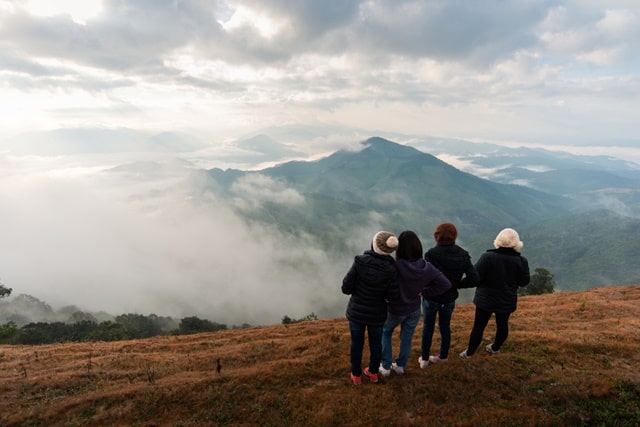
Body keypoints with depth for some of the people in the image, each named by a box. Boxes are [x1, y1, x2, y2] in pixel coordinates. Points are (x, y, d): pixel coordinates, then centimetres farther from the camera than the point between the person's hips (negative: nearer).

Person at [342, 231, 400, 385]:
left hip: (356, 311, 0)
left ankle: (356, 375, 42)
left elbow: (346, 288, -17)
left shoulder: (360, 261, -23)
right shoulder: (391, 269, -22)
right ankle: (373, 373, 46)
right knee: (376, 342, 26)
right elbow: (391, 296, -13)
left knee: (356, 342, 23)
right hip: (377, 314, 0)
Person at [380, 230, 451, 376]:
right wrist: (424, 291, -10)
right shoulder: (427, 268, -20)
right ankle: (400, 366, 42)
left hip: (395, 310, -3)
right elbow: (446, 284, -12)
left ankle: (386, 367, 30)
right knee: (407, 338, 24)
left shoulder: (395, 267, -35)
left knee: (385, 333, 24)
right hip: (414, 310, 3)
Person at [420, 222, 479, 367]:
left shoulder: (432, 254, -25)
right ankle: (443, 356, 39)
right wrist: (456, 284, 0)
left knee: (428, 327, 14)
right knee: (445, 327, 22)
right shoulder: (463, 255, -10)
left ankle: (424, 359, 26)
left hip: (431, 297, -3)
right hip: (450, 299, 4)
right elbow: (474, 279, -10)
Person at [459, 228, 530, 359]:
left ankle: (469, 352, 18)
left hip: (486, 299, -3)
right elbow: (524, 282, 0)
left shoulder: (488, 257, -20)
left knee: (479, 326, 7)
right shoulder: (521, 261, -10)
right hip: (507, 301, 3)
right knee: (502, 325, 22)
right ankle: (495, 348, 40)